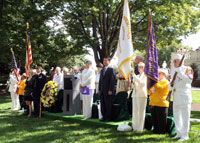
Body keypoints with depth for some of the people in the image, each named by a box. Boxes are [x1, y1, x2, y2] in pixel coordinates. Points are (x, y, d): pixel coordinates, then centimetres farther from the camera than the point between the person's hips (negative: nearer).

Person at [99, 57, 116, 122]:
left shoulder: (111, 70, -4)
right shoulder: (102, 70, 20)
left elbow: (113, 80, -10)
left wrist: (110, 90, -16)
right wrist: (99, 89, 13)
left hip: (108, 90, -7)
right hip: (102, 90, 7)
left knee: (108, 104, -4)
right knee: (102, 104, 6)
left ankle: (108, 118, 3)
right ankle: (104, 117, 12)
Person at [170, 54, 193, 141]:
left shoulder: (187, 69, -6)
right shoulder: (174, 71, 14)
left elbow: (189, 80, -21)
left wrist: (180, 73, -25)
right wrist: (170, 87, 3)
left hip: (184, 95, -7)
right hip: (176, 96, 7)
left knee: (185, 116, -4)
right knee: (176, 115, 12)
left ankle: (185, 135, 3)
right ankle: (179, 133, 24)